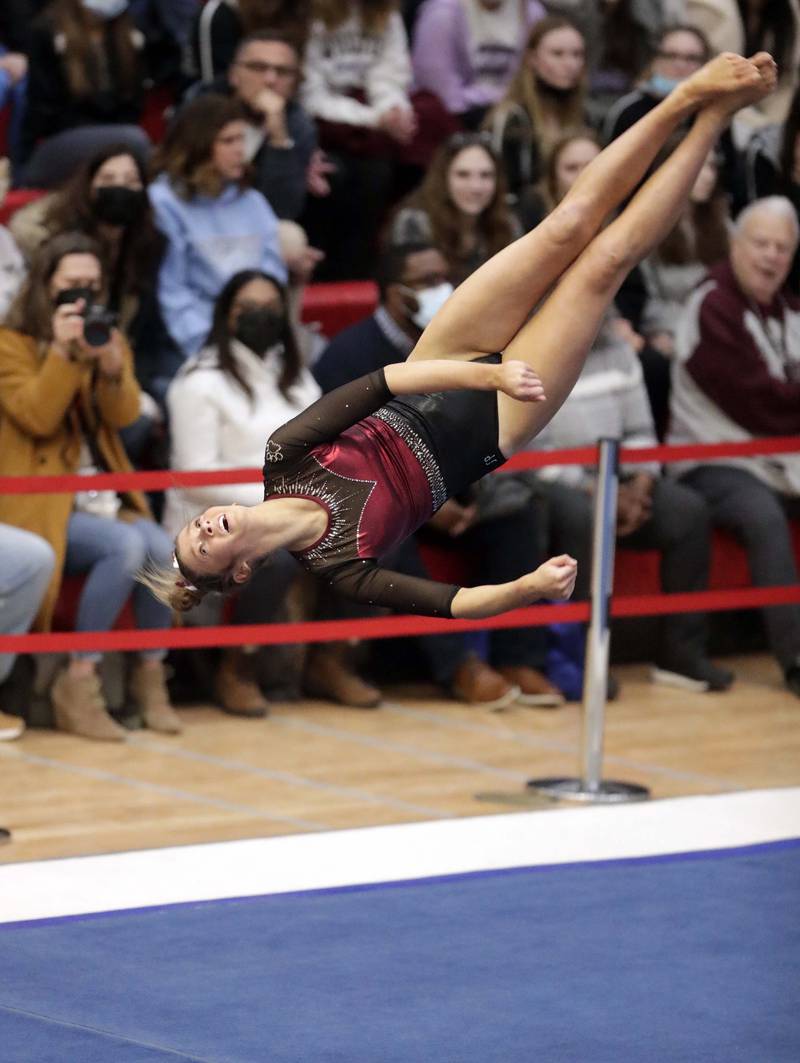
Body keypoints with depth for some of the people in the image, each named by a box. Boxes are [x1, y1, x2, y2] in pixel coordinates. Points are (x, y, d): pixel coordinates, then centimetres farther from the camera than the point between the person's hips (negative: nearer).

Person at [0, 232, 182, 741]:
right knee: (125, 546, -32)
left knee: (164, 550, -25)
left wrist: (109, 360, -17)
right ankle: (79, 685, -24)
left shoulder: (111, 338, 14)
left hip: (103, 499, 5)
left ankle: (151, 675, -6)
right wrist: (62, 350, -19)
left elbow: (124, 416, -1)